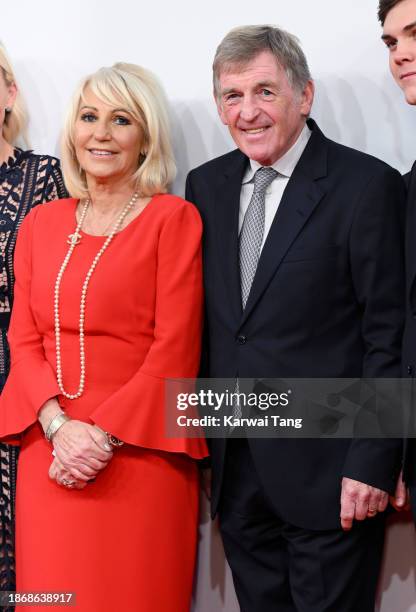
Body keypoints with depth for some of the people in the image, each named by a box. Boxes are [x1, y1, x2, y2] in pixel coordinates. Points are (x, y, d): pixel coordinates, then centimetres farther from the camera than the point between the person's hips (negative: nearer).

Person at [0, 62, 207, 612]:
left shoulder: (173, 218, -1)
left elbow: (175, 350, -7)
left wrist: (103, 436, -14)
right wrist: (58, 426, -8)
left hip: (138, 453, -3)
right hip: (49, 450, 4)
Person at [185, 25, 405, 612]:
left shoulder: (368, 185, -8)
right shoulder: (206, 185, 8)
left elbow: (388, 337, -10)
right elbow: (202, 319, 11)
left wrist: (372, 462, -13)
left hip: (327, 470, -5)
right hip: (234, 470, 5)